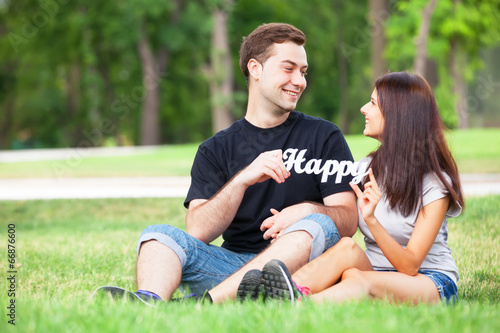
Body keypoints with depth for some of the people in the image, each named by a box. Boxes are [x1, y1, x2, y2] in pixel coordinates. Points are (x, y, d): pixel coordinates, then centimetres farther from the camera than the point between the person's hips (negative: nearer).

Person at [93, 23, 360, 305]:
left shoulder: (324, 136, 11)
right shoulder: (217, 149, 12)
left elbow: (348, 221, 2)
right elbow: (197, 233, -3)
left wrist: (309, 210, -20)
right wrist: (242, 180, -17)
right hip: (233, 263, 2)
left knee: (318, 226, -32)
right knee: (159, 234, -17)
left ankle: (206, 303, -48)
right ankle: (149, 306, -53)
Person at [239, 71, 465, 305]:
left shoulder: (434, 181, -10)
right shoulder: (366, 168, 9)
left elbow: (410, 265, -16)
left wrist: (371, 219, -31)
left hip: (433, 284, -4)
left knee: (360, 281, -38)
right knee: (348, 247, -31)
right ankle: (297, 292, -59)